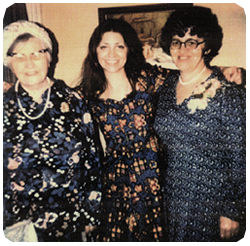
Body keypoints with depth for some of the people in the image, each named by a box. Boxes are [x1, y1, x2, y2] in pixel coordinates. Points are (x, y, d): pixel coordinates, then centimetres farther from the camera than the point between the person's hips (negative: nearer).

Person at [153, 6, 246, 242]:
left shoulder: (228, 94, -16)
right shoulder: (167, 87, 1)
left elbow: (240, 161, -13)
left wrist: (232, 213, -11)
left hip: (211, 204, -5)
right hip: (172, 198, 5)